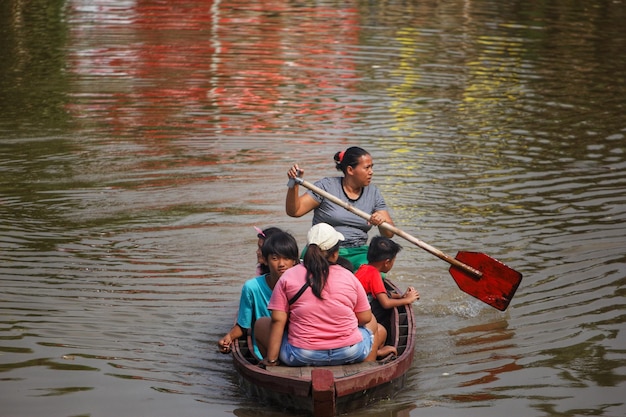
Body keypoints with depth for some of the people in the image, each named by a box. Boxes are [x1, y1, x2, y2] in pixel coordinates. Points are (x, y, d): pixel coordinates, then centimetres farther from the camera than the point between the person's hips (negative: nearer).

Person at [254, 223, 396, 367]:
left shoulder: (288, 277, -2)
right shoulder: (348, 277, 1)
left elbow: (277, 320, -7)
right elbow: (365, 318, 5)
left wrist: (271, 360, -2)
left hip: (301, 357, -1)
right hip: (349, 354, 2)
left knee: (261, 324, 22)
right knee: (379, 330, 32)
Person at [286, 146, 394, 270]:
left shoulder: (373, 192, 13)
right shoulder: (327, 186, 1)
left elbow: (389, 233, 8)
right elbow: (294, 211, -4)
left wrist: (383, 222, -15)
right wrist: (294, 184, -20)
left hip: (357, 253, 4)